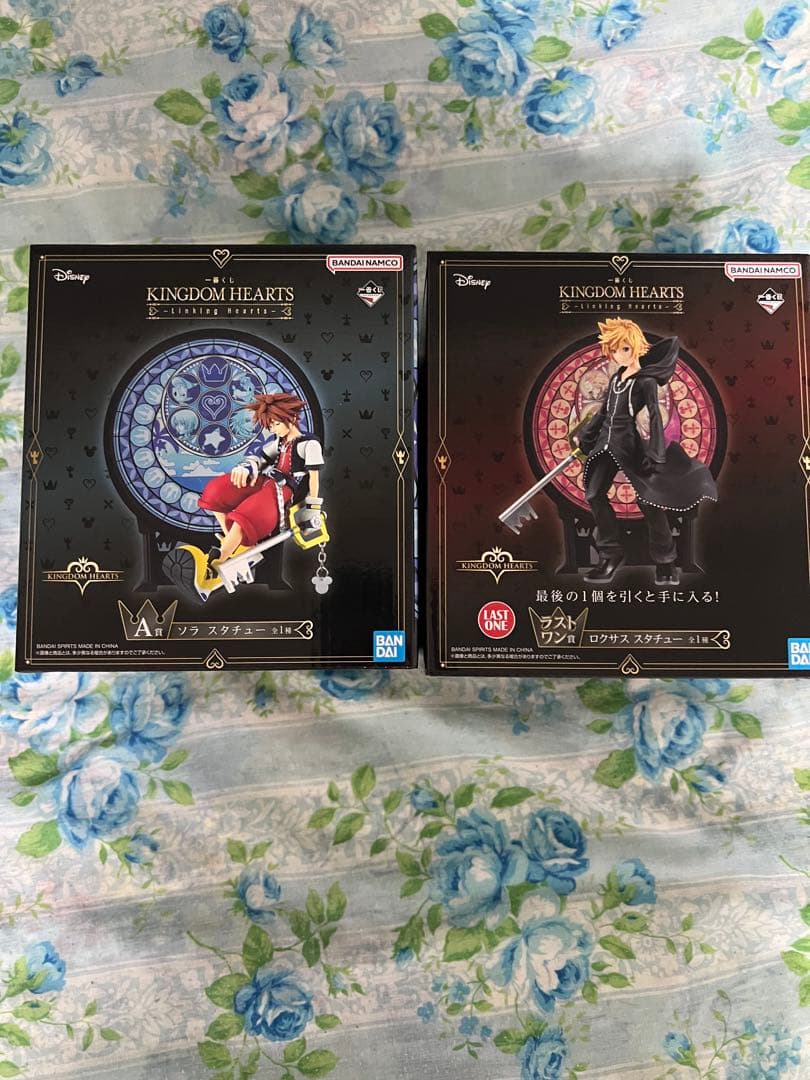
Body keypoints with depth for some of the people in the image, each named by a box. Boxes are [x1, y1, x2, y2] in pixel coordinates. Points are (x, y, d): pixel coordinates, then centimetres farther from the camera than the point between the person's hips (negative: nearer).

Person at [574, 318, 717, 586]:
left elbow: (655, 416, -14)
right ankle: (611, 554, 14)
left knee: (648, 500, -6)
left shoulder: (645, 381, -7)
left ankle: (665, 562, 8)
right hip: (607, 442, 7)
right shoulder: (615, 378, 13)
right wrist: (584, 436, 24)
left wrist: (656, 453, -23)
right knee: (594, 495, 5)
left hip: (629, 444, -7)